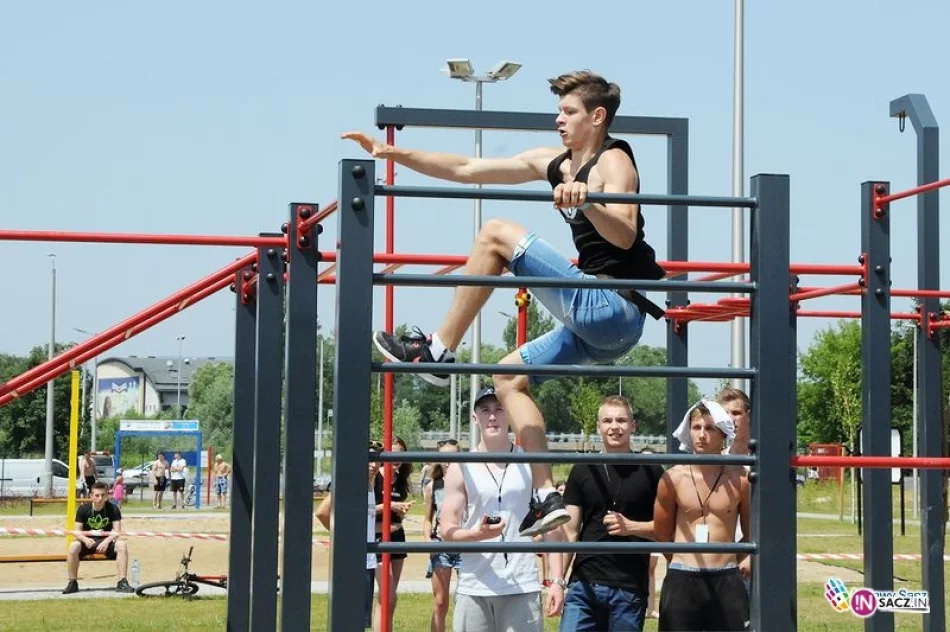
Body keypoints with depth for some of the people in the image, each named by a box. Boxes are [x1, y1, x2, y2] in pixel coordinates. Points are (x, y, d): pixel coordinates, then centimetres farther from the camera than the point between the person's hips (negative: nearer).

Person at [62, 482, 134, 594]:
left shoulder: (113, 509, -4)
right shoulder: (83, 509, -5)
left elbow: (117, 531, -10)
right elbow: (77, 532, -7)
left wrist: (107, 541, -30)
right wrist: (85, 539, -30)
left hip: (106, 542, 1)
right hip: (88, 541, -1)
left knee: (122, 545, -29)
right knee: (73, 546, -33)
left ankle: (122, 582, -25)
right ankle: (73, 583, -21)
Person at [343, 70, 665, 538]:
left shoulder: (613, 162, -6)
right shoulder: (554, 163, 18)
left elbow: (624, 236, -24)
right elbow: (465, 170, 19)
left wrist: (586, 202, -42)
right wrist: (394, 154, 14)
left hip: (612, 310, -10)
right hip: (601, 327, 10)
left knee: (497, 234, -12)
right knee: (510, 376, 19)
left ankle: (438, 350, -8)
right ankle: (547, 497, 9)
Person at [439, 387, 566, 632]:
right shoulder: (461, 469, 6)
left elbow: (551, 527, 8)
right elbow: (447, 531, 3)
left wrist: (557, 580, -1)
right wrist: (478, 533, -18)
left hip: (522, 587, 0)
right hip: (474, 588, 0)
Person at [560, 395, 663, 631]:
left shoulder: (650, 472, 3)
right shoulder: (582, 471, 7)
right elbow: (570, 532, 7)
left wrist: (631, 526, -13)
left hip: (630, 589, -1)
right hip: (584, 585, 1)